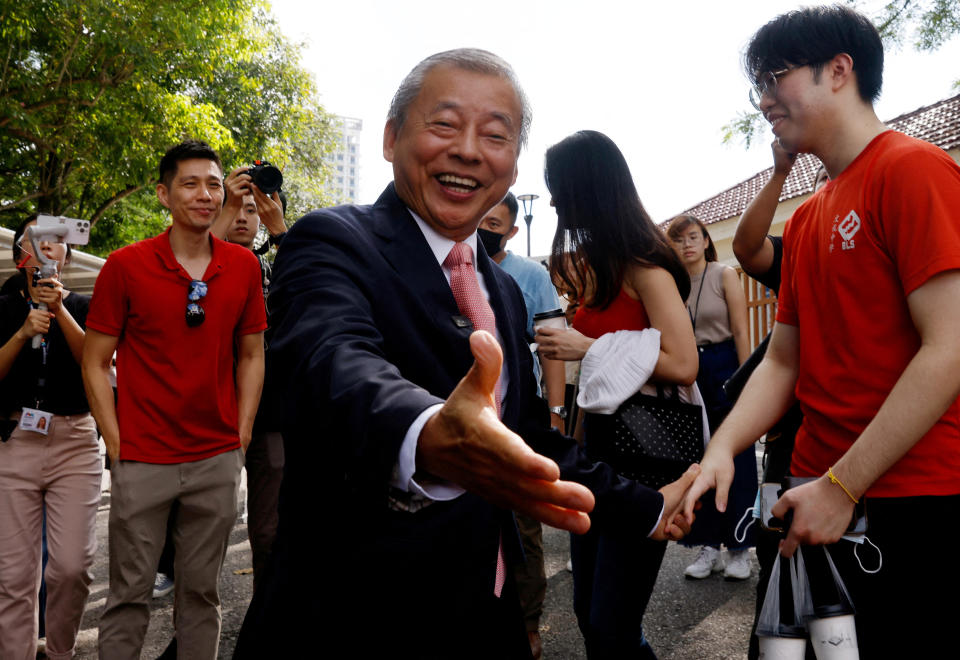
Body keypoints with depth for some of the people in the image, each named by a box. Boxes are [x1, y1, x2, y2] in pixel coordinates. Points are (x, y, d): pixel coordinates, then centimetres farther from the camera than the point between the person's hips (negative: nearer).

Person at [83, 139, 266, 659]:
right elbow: (96, 363, 0)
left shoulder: (244, 266, 2)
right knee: (130, 592, 8)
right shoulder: (126, 265, -5)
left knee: (202, 590, 14)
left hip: (218, 460, 2)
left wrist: (241, 435, 3)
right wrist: (117, 444, -6)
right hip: (143, 460, -2)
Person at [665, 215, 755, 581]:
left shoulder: (725, 275, -2)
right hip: (688, 375, 3)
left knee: (735, 461, 1)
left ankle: (739, 549, 12)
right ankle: (708, 547, 17)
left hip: (725, 367, -3)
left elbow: (741, 332, -7)